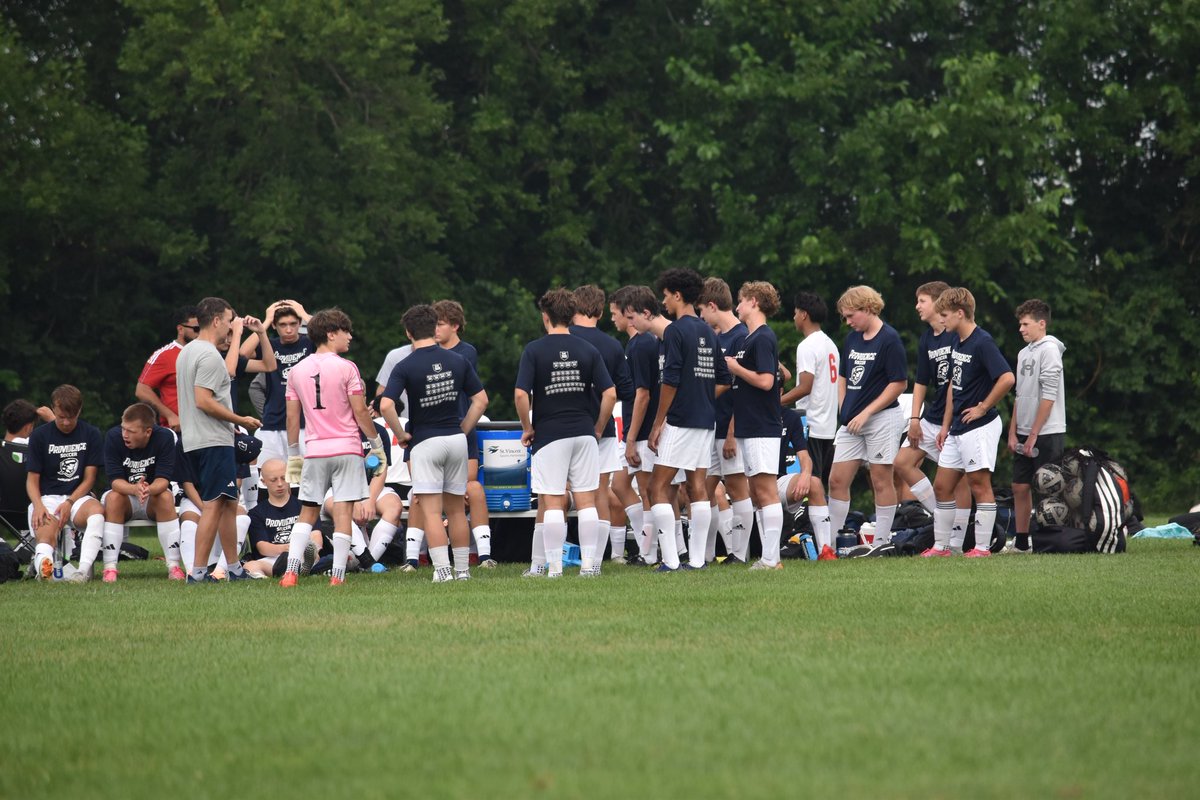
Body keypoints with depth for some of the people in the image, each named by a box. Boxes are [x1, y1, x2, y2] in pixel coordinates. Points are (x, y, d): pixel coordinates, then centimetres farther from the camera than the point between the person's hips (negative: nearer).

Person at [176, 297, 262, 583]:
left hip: (193, 441, 10)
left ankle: (234, 568, 18)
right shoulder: (209, 356, -14)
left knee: (228, 504, 15)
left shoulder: (187, 352, 18)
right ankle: (198, 571, -13)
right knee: (213, 506, -10)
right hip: (214, 441, -10)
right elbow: (203, 401, -21)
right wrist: (240, 420, -14)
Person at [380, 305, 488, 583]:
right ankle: (462, 569, 15)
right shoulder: (458, 361, 2)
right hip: (456, 440, 4)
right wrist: (463, 429, 12)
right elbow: (481, 399, 5)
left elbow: (386, 405, -20)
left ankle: (442, 569, -12)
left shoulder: (405, 367, -10)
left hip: (425, 443, -4)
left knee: (430, 510, -4)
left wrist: (400, 434, -7)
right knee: (456, 510, 13)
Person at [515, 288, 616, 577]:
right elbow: (610, 393, -2)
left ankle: (554, 565, -1)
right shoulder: (588, 350, 3)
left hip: (548, 434, -3)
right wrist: (598, 429, 9)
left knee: (552, 503, 0)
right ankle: (589, 563, 4)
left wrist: (527, 428, 0)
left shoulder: (534, 350, -5)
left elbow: (521, 394, -14)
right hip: (583, 432, 3)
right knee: (586, 501, 6)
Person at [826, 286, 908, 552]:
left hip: (881, 417, -7)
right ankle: (830, 542, 7)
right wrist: (843, 410, 7)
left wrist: (866, 413, -15)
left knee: (881, 480, 0)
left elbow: (899, 383, -14)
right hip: (852, 421, 8)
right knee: (836, 480, 3)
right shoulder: (852, 338, 13)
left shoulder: (889, 339, -11)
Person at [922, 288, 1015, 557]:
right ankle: (941, 545, 16)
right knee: (942, 486, 10)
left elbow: (1007, 378, -26)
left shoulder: (982, 342, -16)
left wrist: (983, 408, -17)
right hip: (957, 430, 9)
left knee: (980, 485, -3)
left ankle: (982, 547, 2)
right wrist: (946, 425, 18)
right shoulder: (957, 342, 12)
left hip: (979, 427, -9)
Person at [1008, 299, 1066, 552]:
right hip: (1025, 435, 8)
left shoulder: (1049, 350, -10)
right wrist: (1013, 432, 12)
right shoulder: (1024, 353, 16)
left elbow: (1048, 396, -15)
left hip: (1047, 434, -8)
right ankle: (1021, 542, 14)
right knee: (1020, 487, 8)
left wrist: (1034, 434, -16)